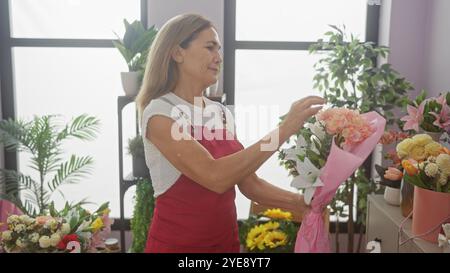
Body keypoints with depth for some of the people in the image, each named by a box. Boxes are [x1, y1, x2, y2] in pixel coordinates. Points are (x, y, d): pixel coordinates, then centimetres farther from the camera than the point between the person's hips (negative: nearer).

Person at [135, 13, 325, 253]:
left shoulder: (221, 113, 2)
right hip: (177, 243, -6)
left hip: (226, 239, 6)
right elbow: (215, 177, -29)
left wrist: (303, 203, -11)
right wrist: (284, 129, -27)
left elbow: (249, 184, 3)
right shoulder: (160, 112, -17)